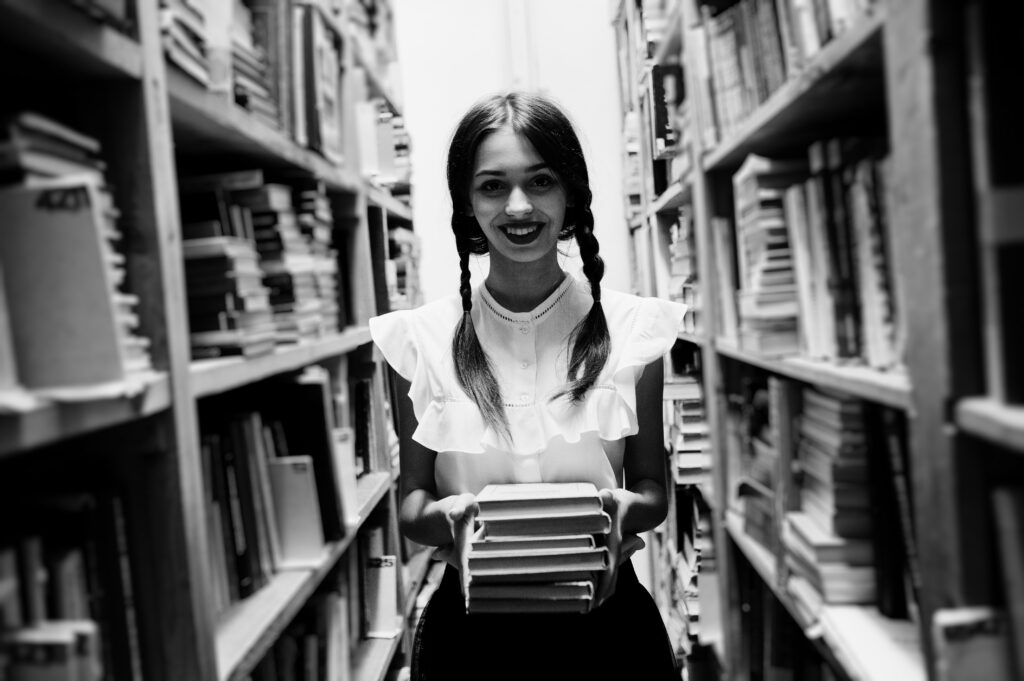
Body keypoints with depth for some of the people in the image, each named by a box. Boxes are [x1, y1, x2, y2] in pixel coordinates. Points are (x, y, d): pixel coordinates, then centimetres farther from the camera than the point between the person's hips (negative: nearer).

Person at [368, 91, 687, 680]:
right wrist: (443, 516, -20)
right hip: (471, 627, 0)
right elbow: (412, 503, 1)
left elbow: (654, 489, 2)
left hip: (604, 620, 0)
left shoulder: (631, 329, -7)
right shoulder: (421, 338, -6)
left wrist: (627, 509, -19)